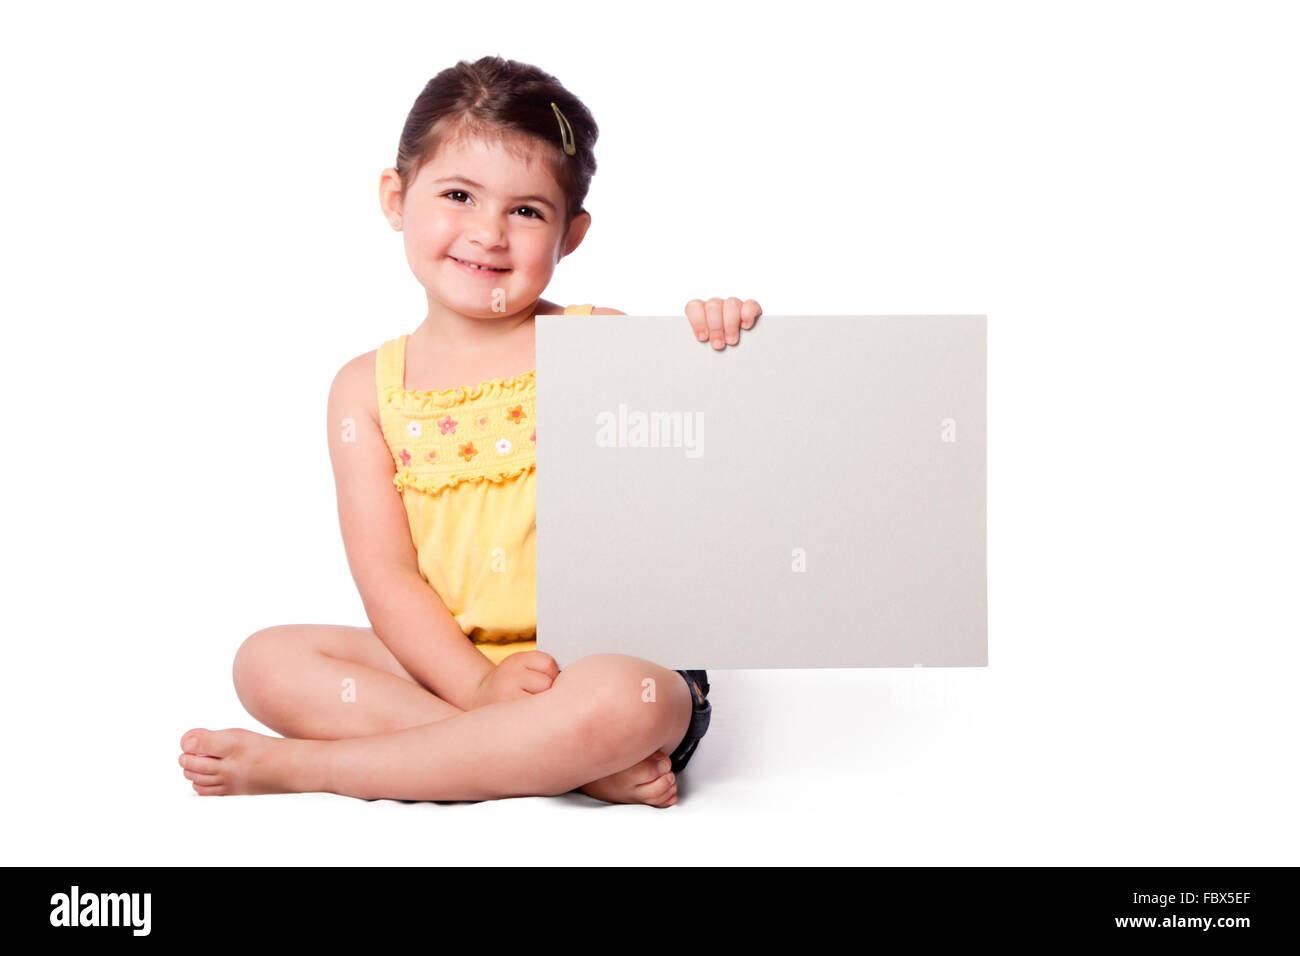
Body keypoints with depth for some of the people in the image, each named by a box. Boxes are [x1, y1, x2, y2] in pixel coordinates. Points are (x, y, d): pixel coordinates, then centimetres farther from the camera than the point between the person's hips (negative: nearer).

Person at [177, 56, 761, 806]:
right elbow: (383, 570, -3)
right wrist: (478, 684, -17)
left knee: (621, 702, -35)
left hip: (610, 660, -3)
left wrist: (709, 364, -27)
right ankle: (567, 762, -22)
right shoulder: (369, 387, 4)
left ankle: (303, 764, -20)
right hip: (445, 663, 3)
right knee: (267, 661, -14)